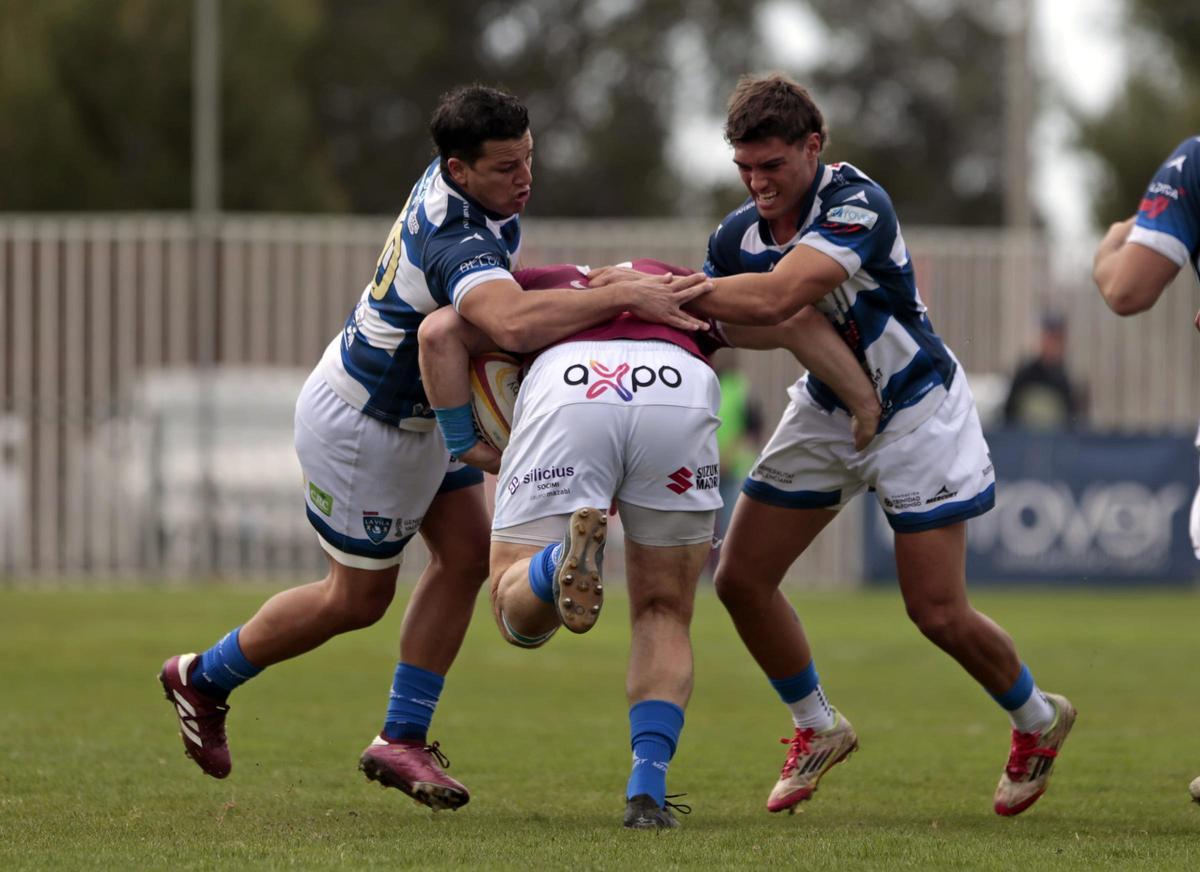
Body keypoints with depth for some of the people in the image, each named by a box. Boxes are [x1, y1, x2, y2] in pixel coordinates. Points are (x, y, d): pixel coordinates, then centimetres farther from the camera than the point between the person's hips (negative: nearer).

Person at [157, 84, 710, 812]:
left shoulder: (449, 181, -8)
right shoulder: (459, 244, -37)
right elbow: (515, 323, -59)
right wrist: (628, 297, -55)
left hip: (422, 412, 9)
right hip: (362, 423, -9)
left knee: (468, 555, 1)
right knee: (360, 597, 6)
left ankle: (401, 739, 9)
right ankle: (204, 680, 27)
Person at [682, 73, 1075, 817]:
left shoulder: (859, 205, -30)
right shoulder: (740, 235, -8)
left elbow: (775, 298, -44)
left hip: (916, 412, -7)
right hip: (826, 412, 7)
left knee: (939, 613, -8)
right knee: (742, 579, 0)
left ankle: (1037, 719, 22)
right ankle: (818, 729, 23)